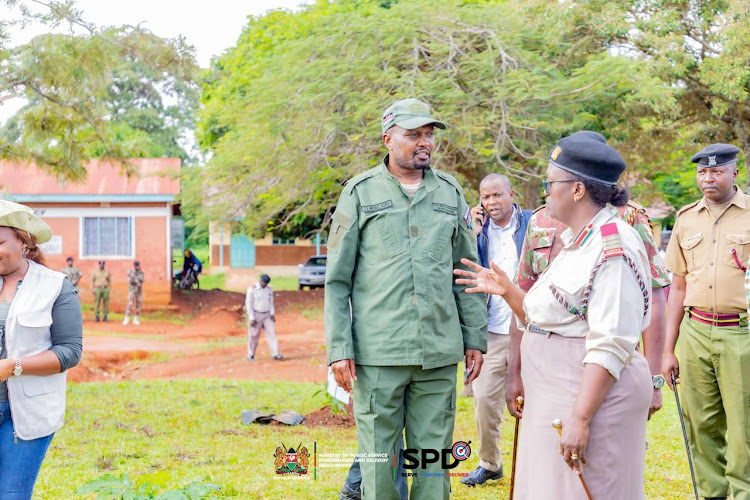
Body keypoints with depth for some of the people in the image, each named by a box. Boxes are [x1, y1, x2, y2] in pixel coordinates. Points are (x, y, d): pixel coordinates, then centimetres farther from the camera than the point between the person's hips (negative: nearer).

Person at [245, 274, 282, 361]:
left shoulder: (269, 290, 5)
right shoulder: (252, 290, -11)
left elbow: (270, 303, 12)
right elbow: (248, 304, -11)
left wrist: (272, 314, -4)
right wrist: (252, 319, -16)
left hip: (266, 315, 4)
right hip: (255, 315, -4)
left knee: (271, 332, -8)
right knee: (254, 335, 1)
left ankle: (275, 354, -13)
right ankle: (251, 356, 14)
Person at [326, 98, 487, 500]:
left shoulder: (450, 194, 12)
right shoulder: (360, 192, 4)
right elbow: (337, 280, 2)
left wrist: (475, 339, 8)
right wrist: (338, 349, -5)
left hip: (439, 354, 3)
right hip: (378, 352, -2)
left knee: (434, 461, 7)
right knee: (379, 459, 2)